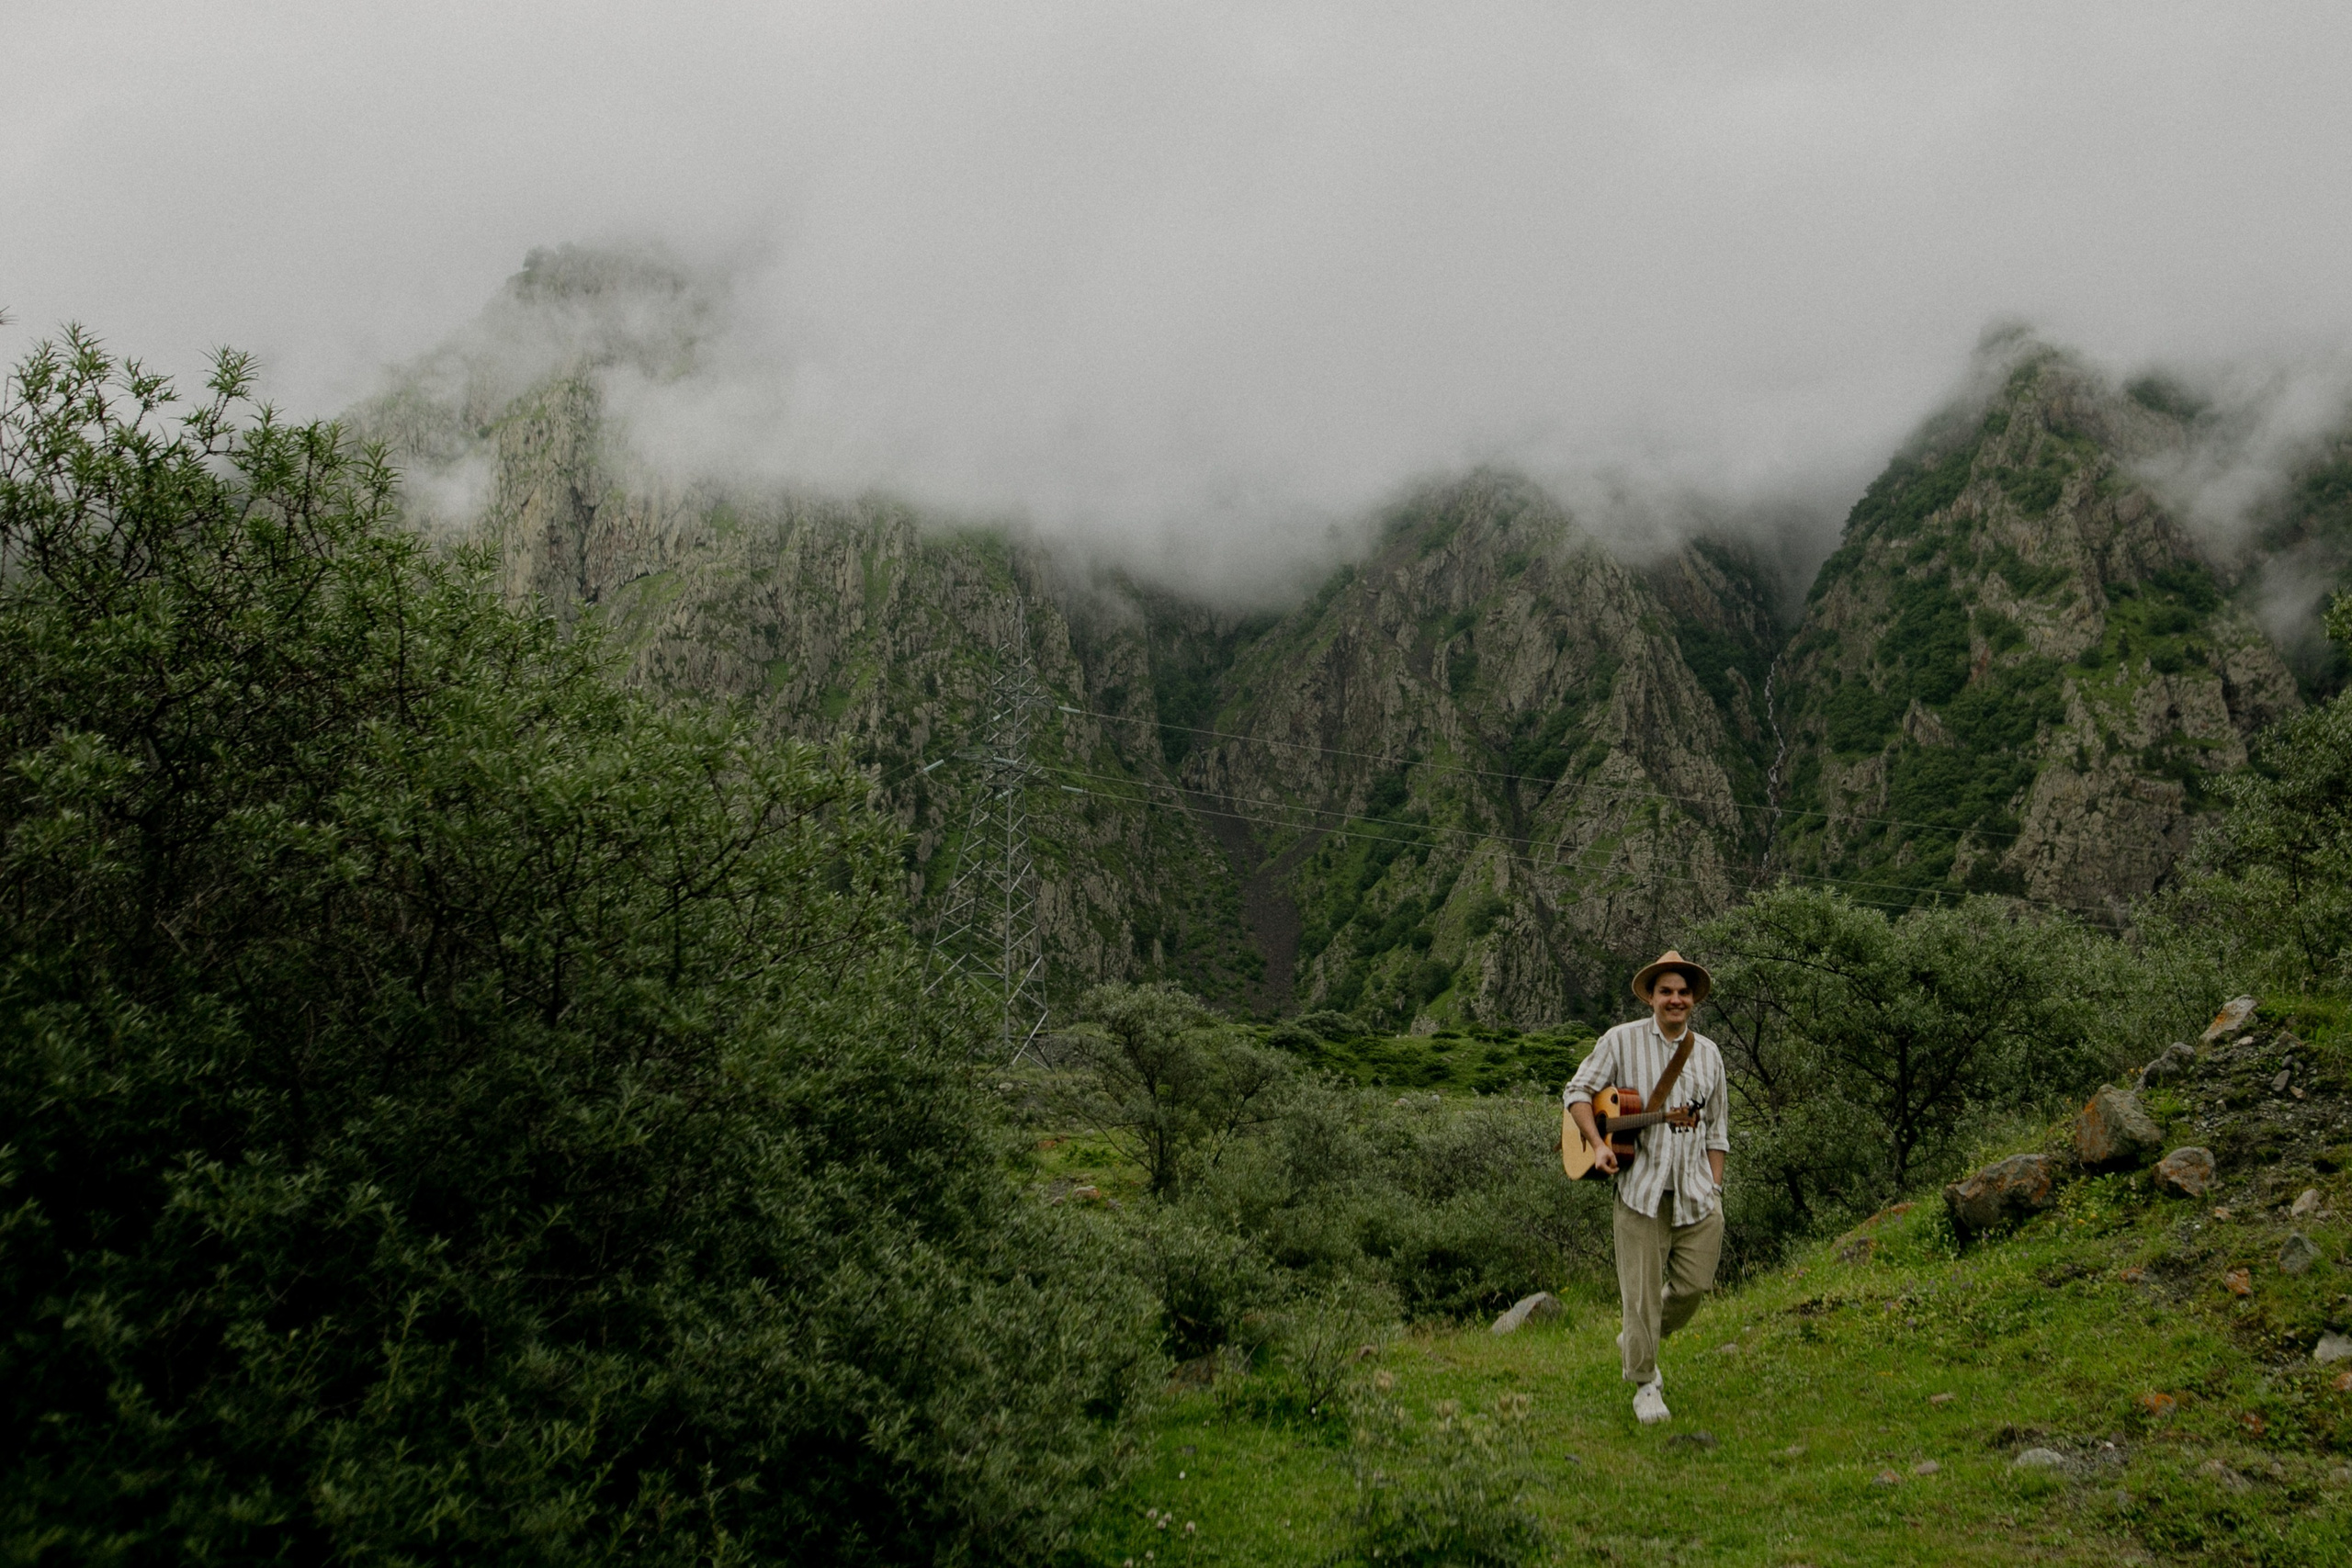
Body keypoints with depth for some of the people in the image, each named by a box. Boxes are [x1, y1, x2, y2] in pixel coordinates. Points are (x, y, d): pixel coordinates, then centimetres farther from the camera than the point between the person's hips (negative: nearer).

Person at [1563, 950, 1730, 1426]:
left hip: (1696, 1191, 4)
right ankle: (1645, 1384, 15)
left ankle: (1637, 1341, 31)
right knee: (1641, 1292, -2)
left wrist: (1715, 1187, 10)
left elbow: (1716, 1128, 17)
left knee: (1693, 1286, 5)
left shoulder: (1708, 1054, 12)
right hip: (1640, 1187, -4)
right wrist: (1599, 1145, -13)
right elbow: (1577, 1091, 1)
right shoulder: (1622, 1041, 0)